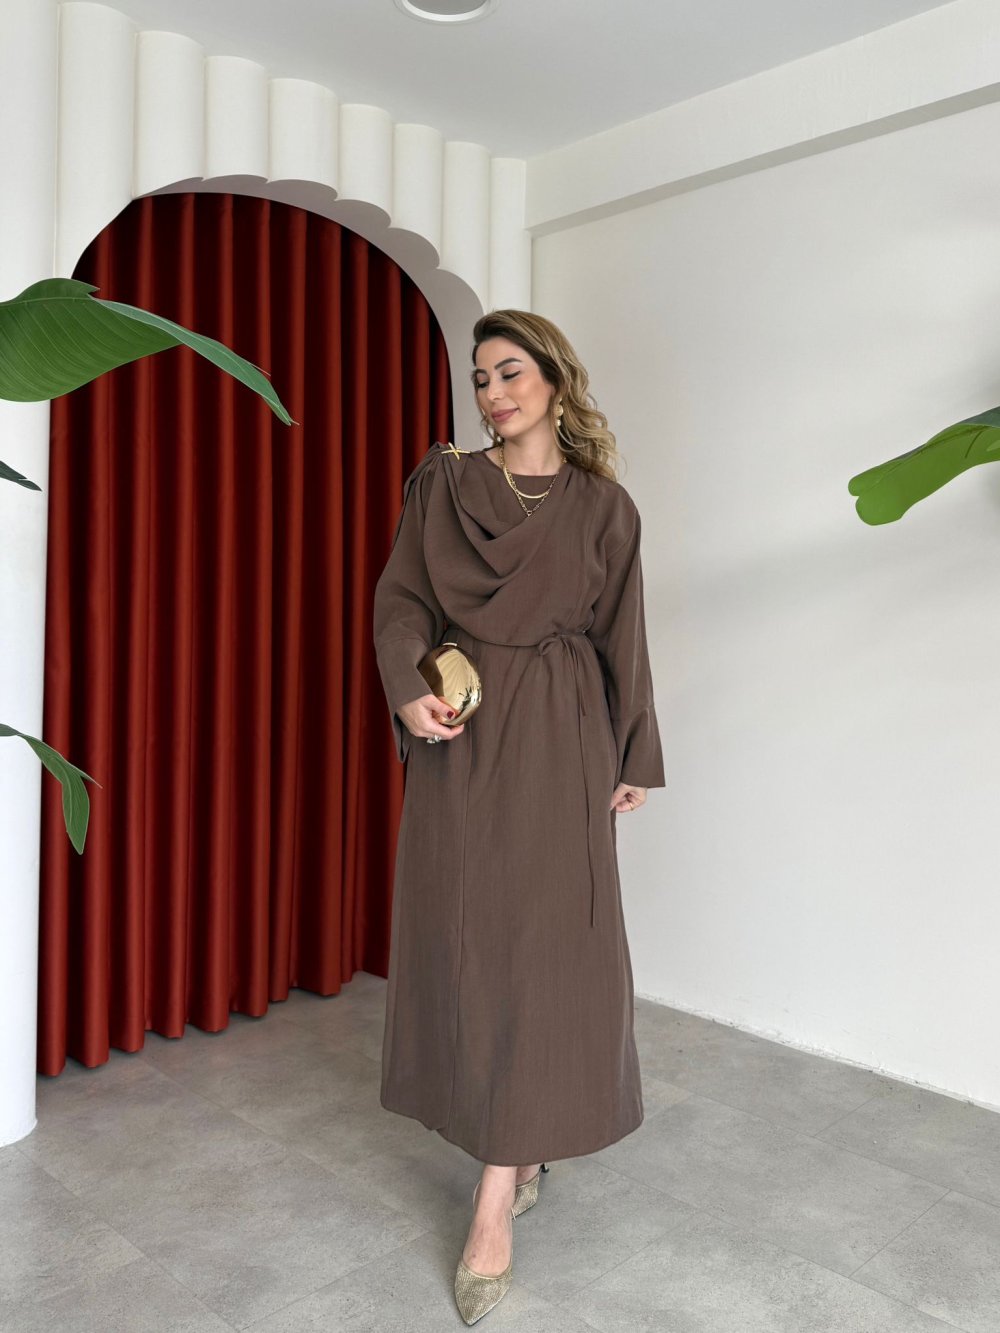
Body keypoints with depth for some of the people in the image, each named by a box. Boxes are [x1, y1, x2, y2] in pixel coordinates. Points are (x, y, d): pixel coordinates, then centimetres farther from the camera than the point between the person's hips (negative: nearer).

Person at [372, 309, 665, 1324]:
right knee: (462, 938, 6)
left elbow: (621, 636, 6)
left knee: (539, 946, -3)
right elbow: (400, 596, 3)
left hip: (558, 738, -1)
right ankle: (521, 1152, 27)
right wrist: (408, 690, -15)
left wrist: (633, 759, 7)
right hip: (460, 733, 2)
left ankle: (495, 1203, 6)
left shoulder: (603, 505, 4)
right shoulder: (442, 481, 7)